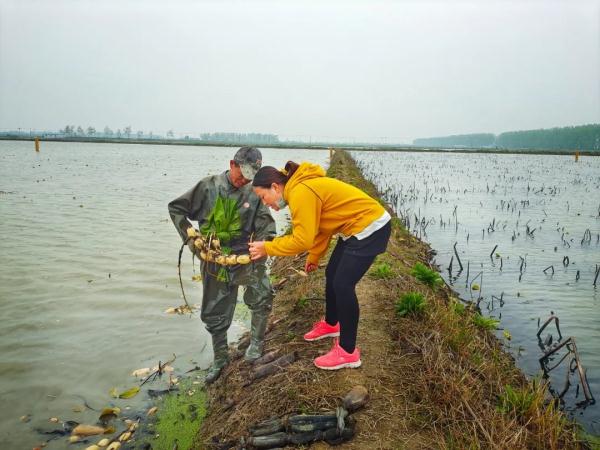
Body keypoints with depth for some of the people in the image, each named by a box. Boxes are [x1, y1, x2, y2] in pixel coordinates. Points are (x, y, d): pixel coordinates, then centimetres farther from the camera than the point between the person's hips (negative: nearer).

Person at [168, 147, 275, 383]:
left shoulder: (254, 193, -5)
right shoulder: (208, 186, -6)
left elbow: (266, 227, -5)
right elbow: (176, 208, 2)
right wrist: (189, 237, -5)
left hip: (244, 257, 0)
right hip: (214, 260, 1)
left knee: (262, 296, -20)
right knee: (214, 314, 11)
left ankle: (256, 342, 6)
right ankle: (219, 359, 33)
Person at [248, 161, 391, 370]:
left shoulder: (300, 193, -24)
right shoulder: (301, 188, 7)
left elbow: (302, 239, -24)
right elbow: (319, 227, 13)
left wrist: (266, 248, -15)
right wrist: (314, 257, 17)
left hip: (370, 228, -10)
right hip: (358, 227, 10)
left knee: (342, 284, -7)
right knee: (332, 276, 18)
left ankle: (348, 352, 5)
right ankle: (331, 324, 41)